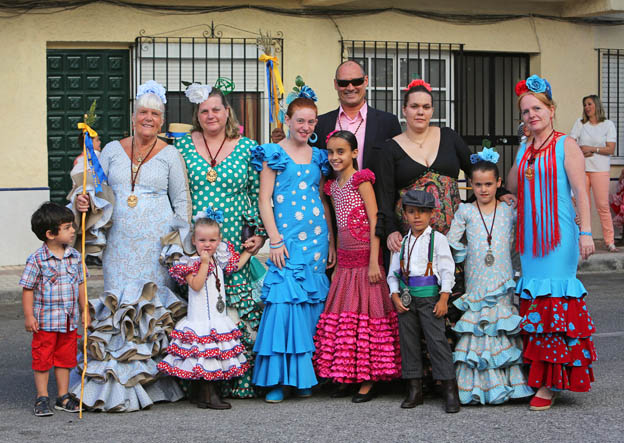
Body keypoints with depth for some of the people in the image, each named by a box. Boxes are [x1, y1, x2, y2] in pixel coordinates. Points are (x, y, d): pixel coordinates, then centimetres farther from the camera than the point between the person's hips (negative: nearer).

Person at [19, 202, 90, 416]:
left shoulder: (74, 256, 3)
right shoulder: (37, 259, -12)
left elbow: (80, 284, 13)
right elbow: (28, 288, -9)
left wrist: (85, 312, 15)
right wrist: (28, 316, -12)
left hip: (69, 320, 5)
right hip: (46, 320, -5)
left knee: (65, 358, 12)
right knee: (42, 358, 3)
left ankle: (63, 396, 23)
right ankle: (42, 399, 13)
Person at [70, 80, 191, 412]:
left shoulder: (170, 155, 5)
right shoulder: (112, 150, 11)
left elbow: (182, 201, 7)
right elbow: (96, 189, 13)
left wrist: (181, 240, 0)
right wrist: (83, 200, -9)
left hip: (157, 244, -2)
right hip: (120, 244, 2)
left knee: (154, 304, -5)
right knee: (117, 303, -1)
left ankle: (149, 379, 3)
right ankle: (116, 382, 5)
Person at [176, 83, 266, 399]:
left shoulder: (247, 148, 7)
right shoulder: (183, 146, 7)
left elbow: (258, 194, 9)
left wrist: (259, 234, 1)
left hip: (234, 243, 0)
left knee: (238, 307, -4)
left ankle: (238, 380, 4)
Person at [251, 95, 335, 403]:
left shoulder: (318, 157, 14)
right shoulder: (274, 155, 1)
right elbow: (264, 199, -2)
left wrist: (330, 240, 12)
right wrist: (274, 240, -10)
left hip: (317, 239, 4)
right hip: (286, 239, -4)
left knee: (312, 304, 4)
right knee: (283, 303, -11)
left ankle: (304, 377, 12)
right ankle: (277, 380, -5)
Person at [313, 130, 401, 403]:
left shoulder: (361, 180, -8)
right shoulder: (333, 187, 13)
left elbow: (374, 221, -12)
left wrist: (374, 261, -17)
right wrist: (337, 259, 15)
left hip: (365, 260, -7)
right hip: (345, 261, 7)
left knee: (366, 314, -4)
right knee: (341, 316, 6)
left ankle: (367, 382, 1)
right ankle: (346, 378, 13)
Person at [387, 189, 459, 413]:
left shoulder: (437, 239, 1)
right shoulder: (401, 243, 12)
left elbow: (447, 270, -4)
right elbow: (393, 273, 14)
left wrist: (443, 298, -12)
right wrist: (395, 297, -1)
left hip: (429, 296, -5)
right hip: (406, 298, 5)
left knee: (436, 339, -10)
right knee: (408, 341, 6)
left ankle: (450, 390, -7)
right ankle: (414, 389, 15)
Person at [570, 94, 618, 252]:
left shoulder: (608, 125, 3)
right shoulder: (579, 123, 10)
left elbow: (610, 149, -4)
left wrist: (591, 149, -10)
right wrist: (581, 152, -11)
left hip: (600, 169, -3)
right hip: (581, 168, 3)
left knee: (603, 206, -7)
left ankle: (609, 241, -3)